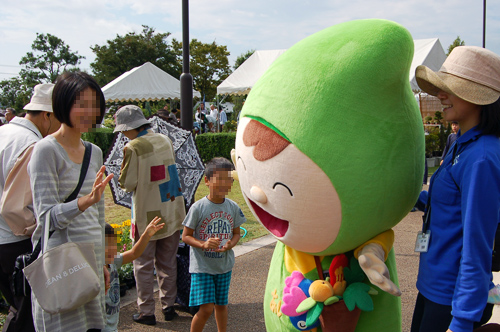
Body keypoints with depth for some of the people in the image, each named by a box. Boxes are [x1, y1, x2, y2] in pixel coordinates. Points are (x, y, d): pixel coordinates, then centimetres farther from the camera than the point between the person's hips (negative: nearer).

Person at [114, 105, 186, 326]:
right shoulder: (165, 141, 4)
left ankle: (146, 312, 12)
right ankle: (168, 306, 25)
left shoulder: (133, 148, -16)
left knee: (143, 264, 7)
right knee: (167, 263, 17)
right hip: (172, 212, 6)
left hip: (147, 215, -6)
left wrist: (121, 177, 7)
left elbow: (128, 184, -13)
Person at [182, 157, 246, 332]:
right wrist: (203, 244, -25)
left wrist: (230, 244, -12)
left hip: (224, 265, 4)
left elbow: (236, 233, 10)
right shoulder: (198, 207, -14)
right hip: (202, 266, -4)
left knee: (221, 304, 17)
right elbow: (186, 236, -8)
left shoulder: (233, 207, -2)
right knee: (206, 308, -8)